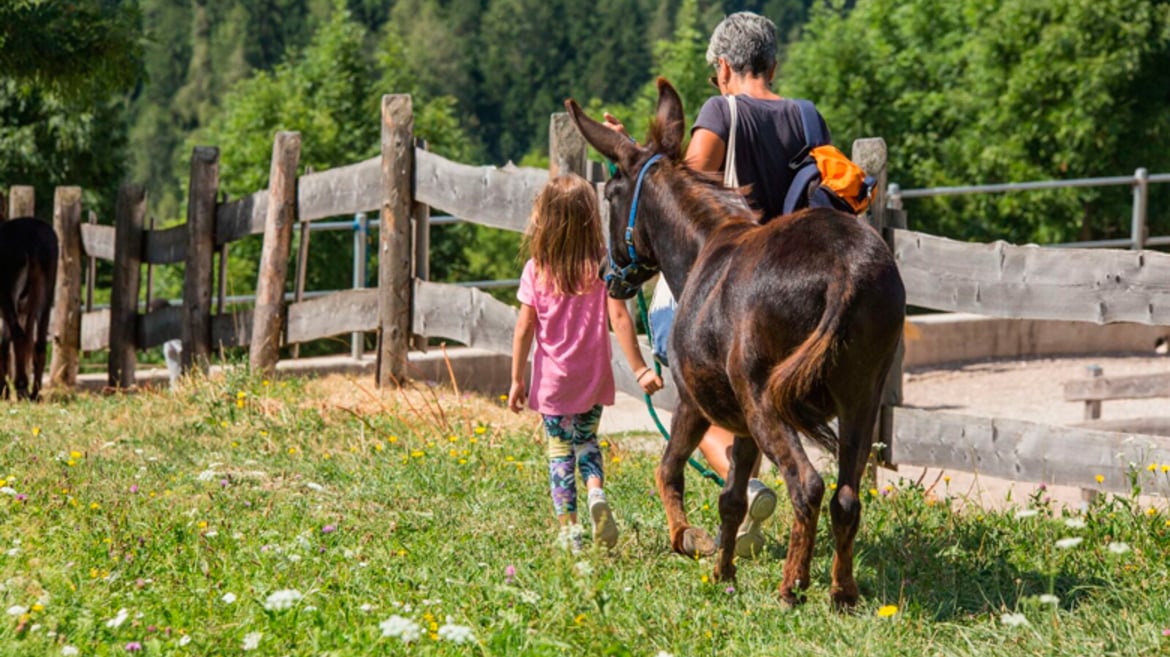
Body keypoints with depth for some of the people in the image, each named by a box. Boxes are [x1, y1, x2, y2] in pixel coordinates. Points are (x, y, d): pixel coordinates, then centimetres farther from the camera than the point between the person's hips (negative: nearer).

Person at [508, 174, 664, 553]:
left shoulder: (536, 269, -7)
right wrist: (639, 369, -10)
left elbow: (524, 329, -6)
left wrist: (517, 379, 2)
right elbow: (619, 317, -13)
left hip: (552, 380, -1)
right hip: (593, 379, 1)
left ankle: (568, 529, 5)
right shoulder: (601, 263, -8)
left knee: (560, 451, 9)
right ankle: (597, 492, -7)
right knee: (587, 440, 20)